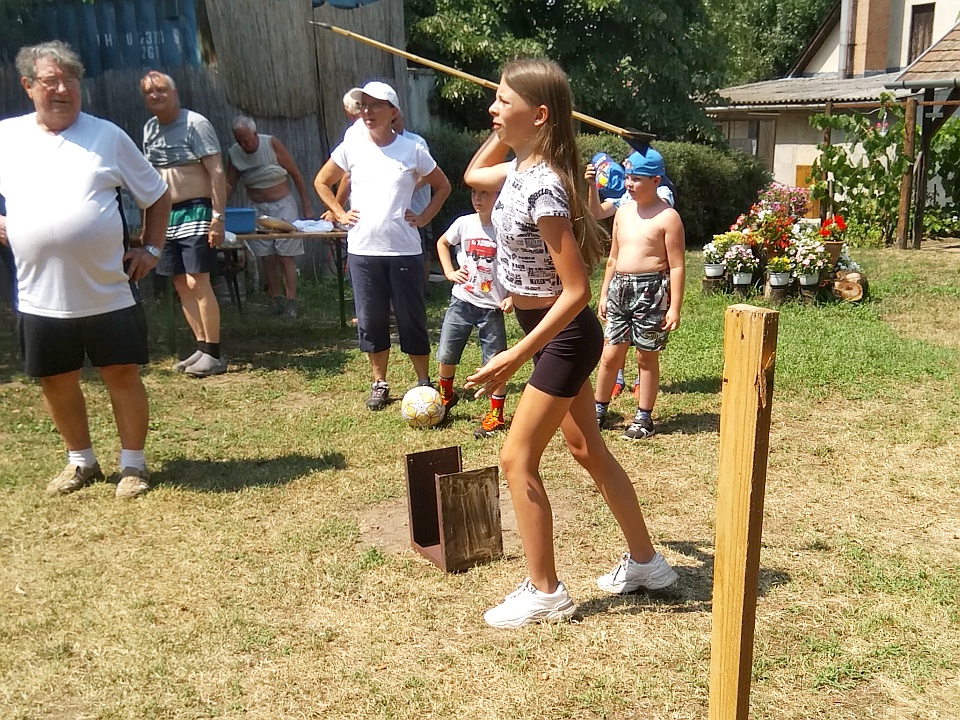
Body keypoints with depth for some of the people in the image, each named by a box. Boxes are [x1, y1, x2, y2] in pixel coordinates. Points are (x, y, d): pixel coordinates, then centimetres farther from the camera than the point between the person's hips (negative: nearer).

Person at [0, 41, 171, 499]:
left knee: (122, 375, 3)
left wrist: (151, 248, 1)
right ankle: (80, 461, 32)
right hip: (40, 296, 2)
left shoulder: (108, 136, 0)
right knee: (55, 380, 12)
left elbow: (157, 196, 8)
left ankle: (133, 464, 19)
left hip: (108, 292, -2)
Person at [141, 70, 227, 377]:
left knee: (197, 283, -11)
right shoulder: (149, 128, 13)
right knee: (182, 285, 7)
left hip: (195, 212, -7)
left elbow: (217, 173, -12)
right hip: (166, 215, 7)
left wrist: (218, 217, -19)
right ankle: (202, 348, 15)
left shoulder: (195, 124, -7)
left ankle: (214, 354, -4)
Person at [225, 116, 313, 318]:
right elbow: (230, 184, 2)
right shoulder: (234, 153, -2)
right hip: (257, 210, 4)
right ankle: (276, 299, 10)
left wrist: (306, 208, -8)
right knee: (267, 257, 3)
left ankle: (291, 302, -5)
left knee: (285, 256, -6)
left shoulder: (272, 144, -11)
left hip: (282, 206, -3)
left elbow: (296, 175, -7)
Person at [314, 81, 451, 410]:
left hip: (404, 250, -2)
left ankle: (424, 382, 19)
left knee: (412, 319, 5)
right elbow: (322, 182, 17)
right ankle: (379, 383, 22)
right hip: (362, 250, 2)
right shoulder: (350, 148, 3)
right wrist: (340, 214, 6)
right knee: (371, 320, 8)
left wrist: (424, 217, 2)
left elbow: (443, 186, 12)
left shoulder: (412, 150, -1)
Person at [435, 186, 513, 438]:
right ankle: (446, 396, 34)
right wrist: (449, 272, 6)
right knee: (445, 356, 6)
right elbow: (442, 242, 17)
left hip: (491, 307, -3)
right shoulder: (464, 223, -2)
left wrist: (512, 297, -14)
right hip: (461, 301, 3)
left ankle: (496, 415, 16)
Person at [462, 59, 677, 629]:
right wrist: (505, 129, 8)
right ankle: (646, 562, 34)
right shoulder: (520, 168, 2)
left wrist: (515, 357, -27)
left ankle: (545, 593, 14)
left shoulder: (543, 188, -25)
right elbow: (474, 175, 25)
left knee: (518, 460, -1)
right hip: (558, 333, 10)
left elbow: (576, 291, -27)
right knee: (588, 449, 18)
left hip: (563, 336, -10)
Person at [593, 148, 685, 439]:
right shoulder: (622, 212, 10)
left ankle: (643, 418, 17)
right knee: (610, 355, 7)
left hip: (650, 289, -5)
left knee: (647, 356, 5)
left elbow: (676, 266, -10)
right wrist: (604, 293, 17)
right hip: (619, 287, 5)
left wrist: (674, 307, -13)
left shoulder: (667, 217, -8)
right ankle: (599, 410, 22)